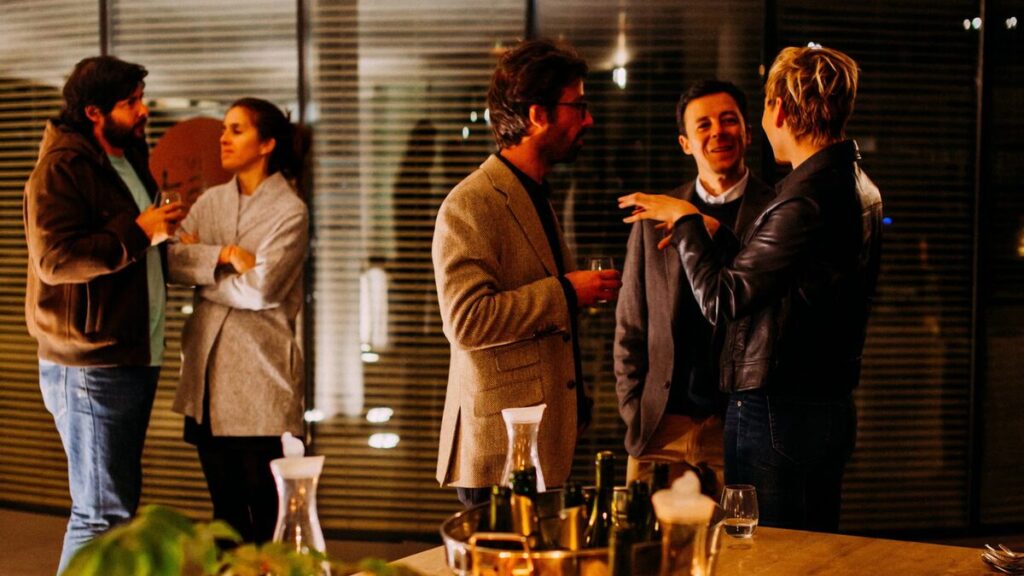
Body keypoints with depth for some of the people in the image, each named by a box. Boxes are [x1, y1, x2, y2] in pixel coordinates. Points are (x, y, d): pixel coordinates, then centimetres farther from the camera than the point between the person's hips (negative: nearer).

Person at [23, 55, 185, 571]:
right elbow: (54, 259, -24)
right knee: (101, 511, -6)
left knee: (120, 502, 17)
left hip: (133, 358, 9)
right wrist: (139, 232, -20)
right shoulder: (62, 168, -13)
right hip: (91, 367, -9)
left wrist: (165, 224, 13)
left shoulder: (130, 157, 16)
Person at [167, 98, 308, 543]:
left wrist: (200, 266, -4)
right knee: (224, 503, 14)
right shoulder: (210, 201, 11)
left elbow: (260, 288, -17)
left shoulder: (290, 212, -6)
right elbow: (170, 259, -2)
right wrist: (222, 256, -16)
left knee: (266, 510, 1)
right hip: (208, 372, 6)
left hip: (259, 375, -5)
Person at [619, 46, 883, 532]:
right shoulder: (856, 186, 12)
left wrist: (684, 220, -1)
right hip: (826, 409, 10)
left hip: (780, 417, -10)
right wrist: (705, 230, 22)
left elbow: (721, 298, -14)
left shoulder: (807, 198, -20)